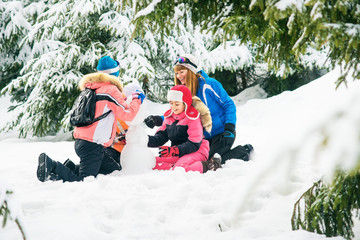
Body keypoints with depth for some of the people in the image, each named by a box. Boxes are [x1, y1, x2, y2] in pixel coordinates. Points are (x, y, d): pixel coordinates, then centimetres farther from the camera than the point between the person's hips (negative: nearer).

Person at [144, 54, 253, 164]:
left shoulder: (209, 84, -15)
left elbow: (229, 105, -12)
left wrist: (229, 129, -21)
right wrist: (158, 120, -14)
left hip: (222, 132, -7)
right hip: (206, 136, 7)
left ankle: (244, 151, 4)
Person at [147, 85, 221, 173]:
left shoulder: (192, 117, -12)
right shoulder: (169, 116, 11)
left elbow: (194, 145, -18)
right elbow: (161, 137, 7)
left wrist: (174, 150, -30)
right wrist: (148, 140, -16)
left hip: (196, 152, -7)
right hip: (177, 153, 7)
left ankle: (206, 166, -17)